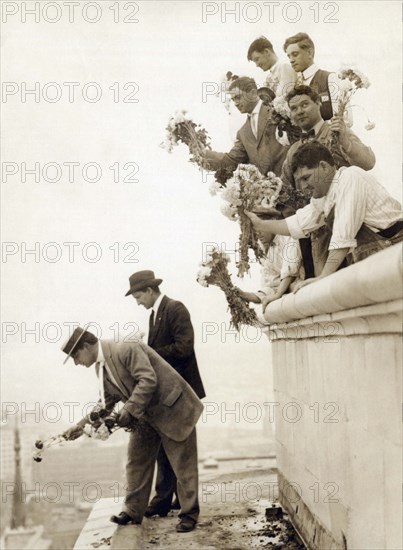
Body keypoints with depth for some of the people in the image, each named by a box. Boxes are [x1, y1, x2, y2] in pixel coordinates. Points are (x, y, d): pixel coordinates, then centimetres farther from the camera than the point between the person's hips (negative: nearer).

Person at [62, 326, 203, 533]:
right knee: (136, 462, 12)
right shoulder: (101, 367, 4)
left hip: (171, 408, -9)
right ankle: (133, 511, 24)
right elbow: (106, 403, 10)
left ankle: (189, 514, 13)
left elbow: (148, 380, -29)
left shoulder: (126, 349, -25)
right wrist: (82, 424, 1)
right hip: (145, 416, 9)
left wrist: (129, 410, -28)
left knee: (183, 464, 2)